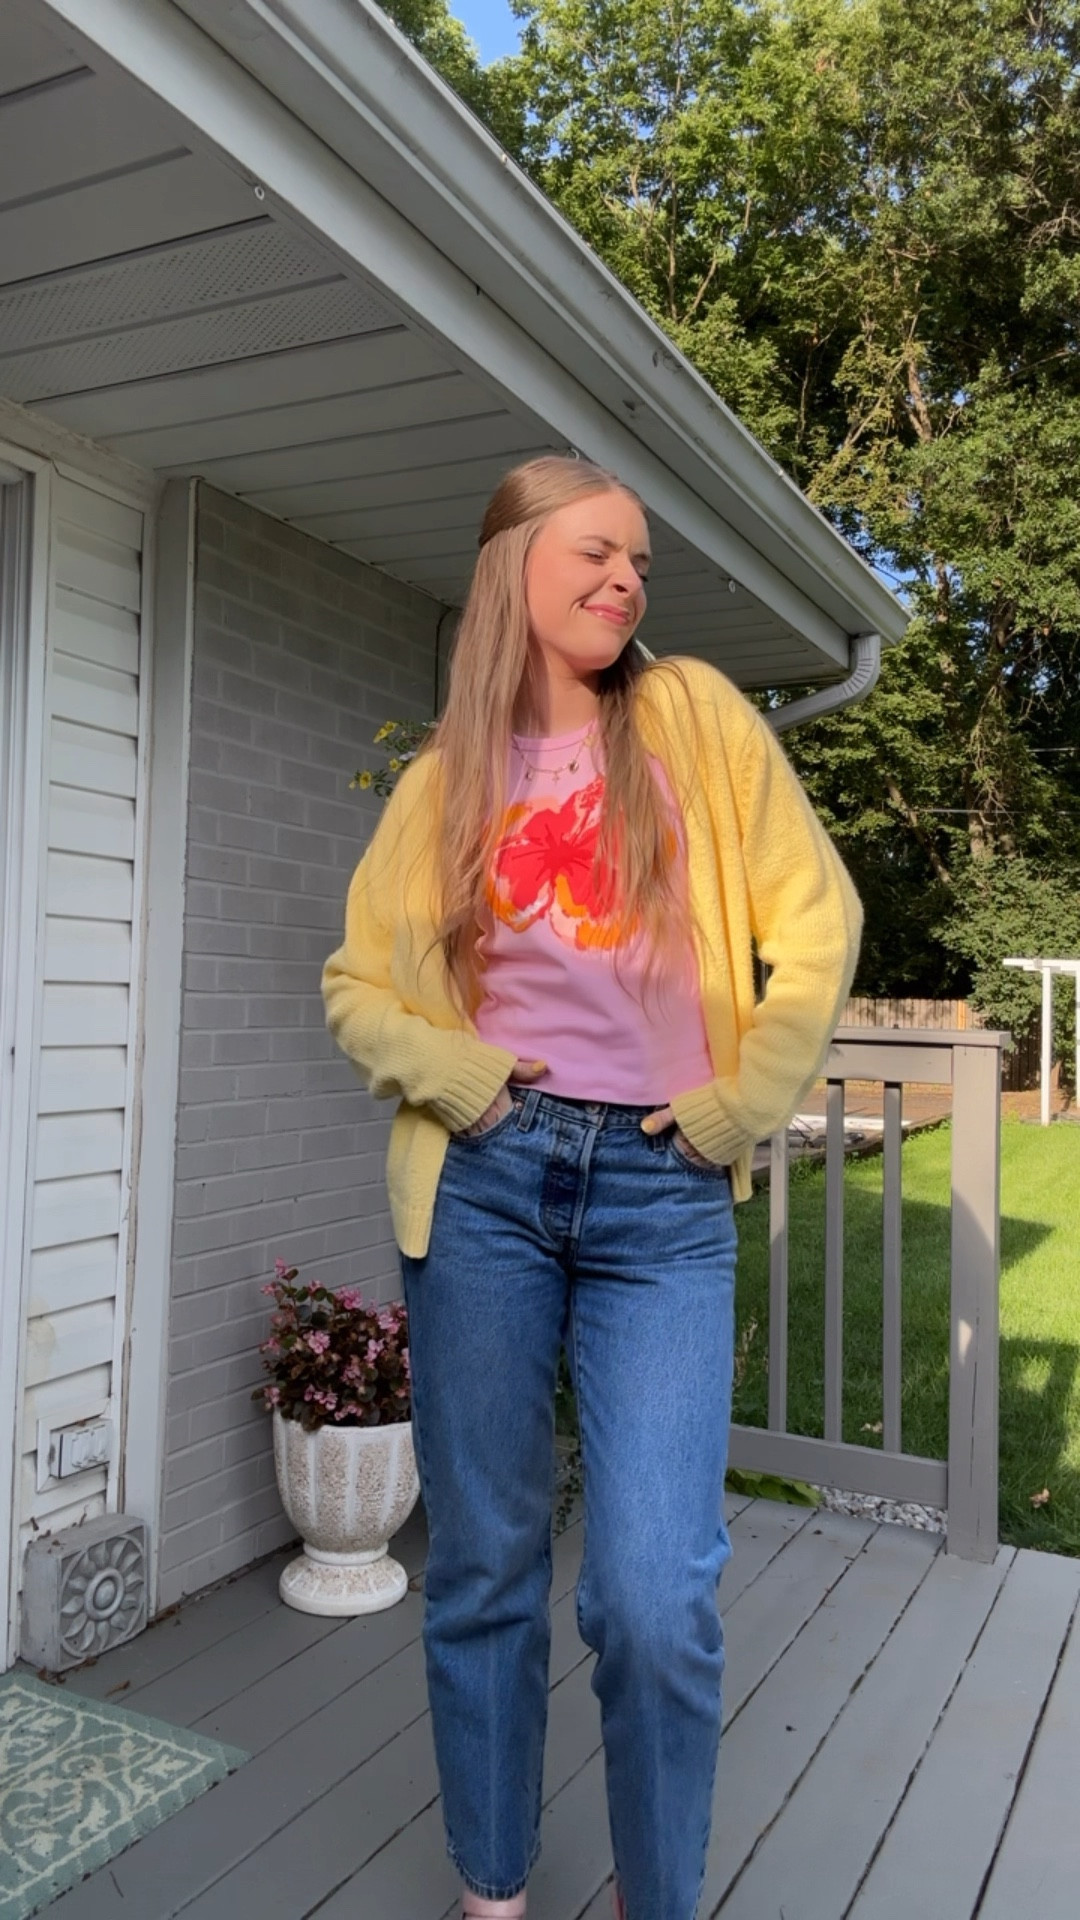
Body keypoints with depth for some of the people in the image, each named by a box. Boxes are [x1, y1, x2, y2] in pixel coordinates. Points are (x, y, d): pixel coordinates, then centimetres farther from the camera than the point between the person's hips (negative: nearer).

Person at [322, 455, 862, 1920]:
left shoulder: (693, 714, 7)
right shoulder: (444, 778, 11)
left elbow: (816, 922, 5)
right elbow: (357, 982, 14)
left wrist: (743, 1105, 0)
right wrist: (446, 1069, -4)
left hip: (661, 1195, -1)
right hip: (486, 1182, 2)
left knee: (657, 1598, -5)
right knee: (483, 1566, 11)